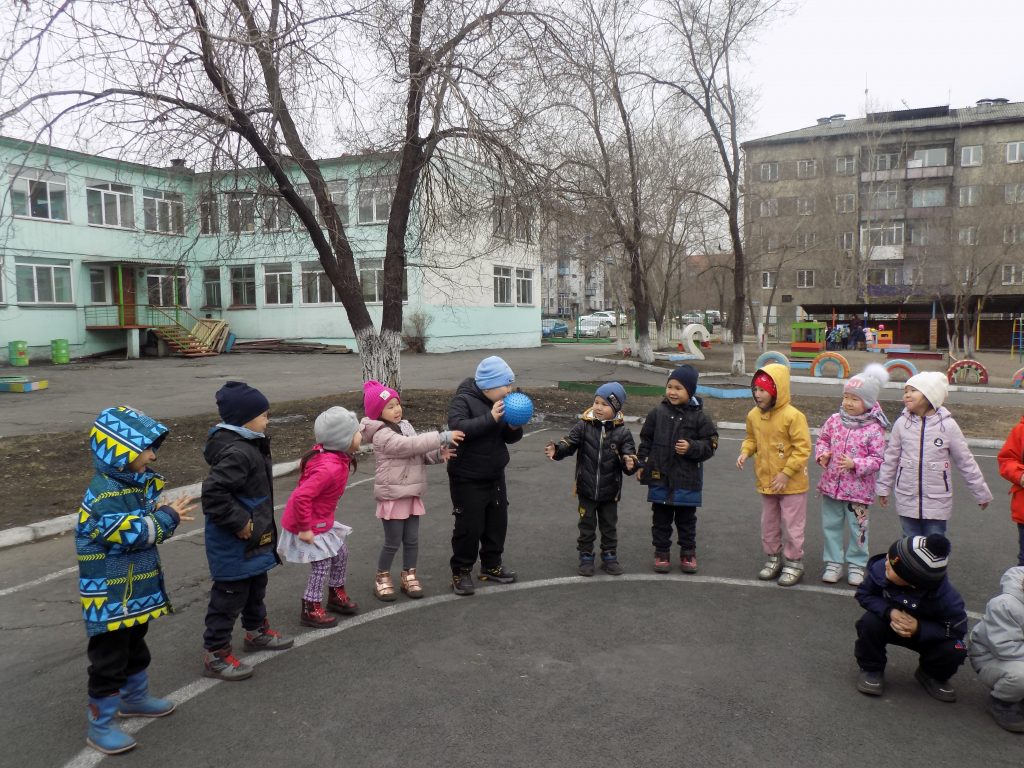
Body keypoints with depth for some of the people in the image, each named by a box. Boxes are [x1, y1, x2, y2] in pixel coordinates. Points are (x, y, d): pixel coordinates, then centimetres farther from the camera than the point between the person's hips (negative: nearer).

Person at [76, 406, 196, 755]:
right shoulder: (104, 494, -25)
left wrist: (163, 511, -12)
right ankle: (100, 726, 17)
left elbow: (147, 521, 10)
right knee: (109, 661, 3)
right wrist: (169, 516, -21)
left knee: (135, 649, 26)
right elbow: (134, 534, -29)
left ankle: (135, 698, 45)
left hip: (136, 591, 9)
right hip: (110, 598, -9)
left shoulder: (136, 483, 4)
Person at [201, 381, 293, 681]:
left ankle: (256, 631, 44)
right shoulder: (236, 452, -28)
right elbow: (213, 493, -34)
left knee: (255, 586, 25)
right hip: (234, 543, -10)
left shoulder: (248, 444, 5)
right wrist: (240, 523, -26)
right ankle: (215, 655, 14)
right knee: (229, 595, 2)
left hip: (253, 538, 11)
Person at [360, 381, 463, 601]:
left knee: (412, 540, 11)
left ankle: (409, 576, 27)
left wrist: (438, 454, -7)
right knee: (393, 542, 2)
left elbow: (418, 453, 14)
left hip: (412, 493, 7)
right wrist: (442, 437, -32)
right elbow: (410, 445, -30)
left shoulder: (404, 426, 9)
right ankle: (382, 578, 21)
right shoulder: (382, 435, -18)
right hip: (392, 495, -7)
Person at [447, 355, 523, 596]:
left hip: (495, 476, 7)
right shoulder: (463, 400, -16)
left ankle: (491, 566, 31)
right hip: (467, 479, -7)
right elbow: (457, 427, -33)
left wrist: (515, 427, -13)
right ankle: (461, 571, 15)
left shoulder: (500, 402, 6)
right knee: (470, 526, -2)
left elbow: (510, 438, 10)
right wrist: (491, 418, -35)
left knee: (498, 523, 14)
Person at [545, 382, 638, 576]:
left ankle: (609, 557, 31)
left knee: (609, 526, 16)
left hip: (610, 491, 0)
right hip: (586, 489, 0)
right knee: (587, 525, 12)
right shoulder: (583, 426, -7)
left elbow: (630, 455, -10)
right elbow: (569, 444, -12)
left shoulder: (622, 432, -7)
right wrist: (556, 450, -32)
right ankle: (586, 558, 25)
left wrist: (630, 463, -33)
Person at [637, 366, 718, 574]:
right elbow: (645, 440, 6)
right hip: (659, 477, 1)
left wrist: (691, 448, -20)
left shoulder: (699, 416, -6)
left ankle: (688, 554, 27)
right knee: (661, 519, 11)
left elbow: (710, 444, -3)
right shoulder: (657, 412, -1)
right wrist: (642, 465, 4)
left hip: (687, 479, -1)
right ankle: (662, 553, 24)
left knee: (686, 519, 13)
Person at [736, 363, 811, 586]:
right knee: (769, 524, 18)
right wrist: (745, 452, -7)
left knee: (791, 525, 6)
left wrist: (786, 474, -21)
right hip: (766, 482, 6)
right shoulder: (754, 415, -2)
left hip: (791, 484, -6)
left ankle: (794, 563, 22)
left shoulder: (793, 416, -21)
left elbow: (802, 448, -19)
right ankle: (773, 558, 34)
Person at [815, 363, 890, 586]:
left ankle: (856, 565, 27)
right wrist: (822, 454, -8)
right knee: (830, 525, 13)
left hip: (858, 488, -4)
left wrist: (855, 464, -25)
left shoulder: (874, 429, -13)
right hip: (831, 484, 4)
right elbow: (822, 440, 11)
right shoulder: (834, 420, -1)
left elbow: (877, 459, -12)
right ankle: (833, 563, 26)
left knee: (857, 528, 9)